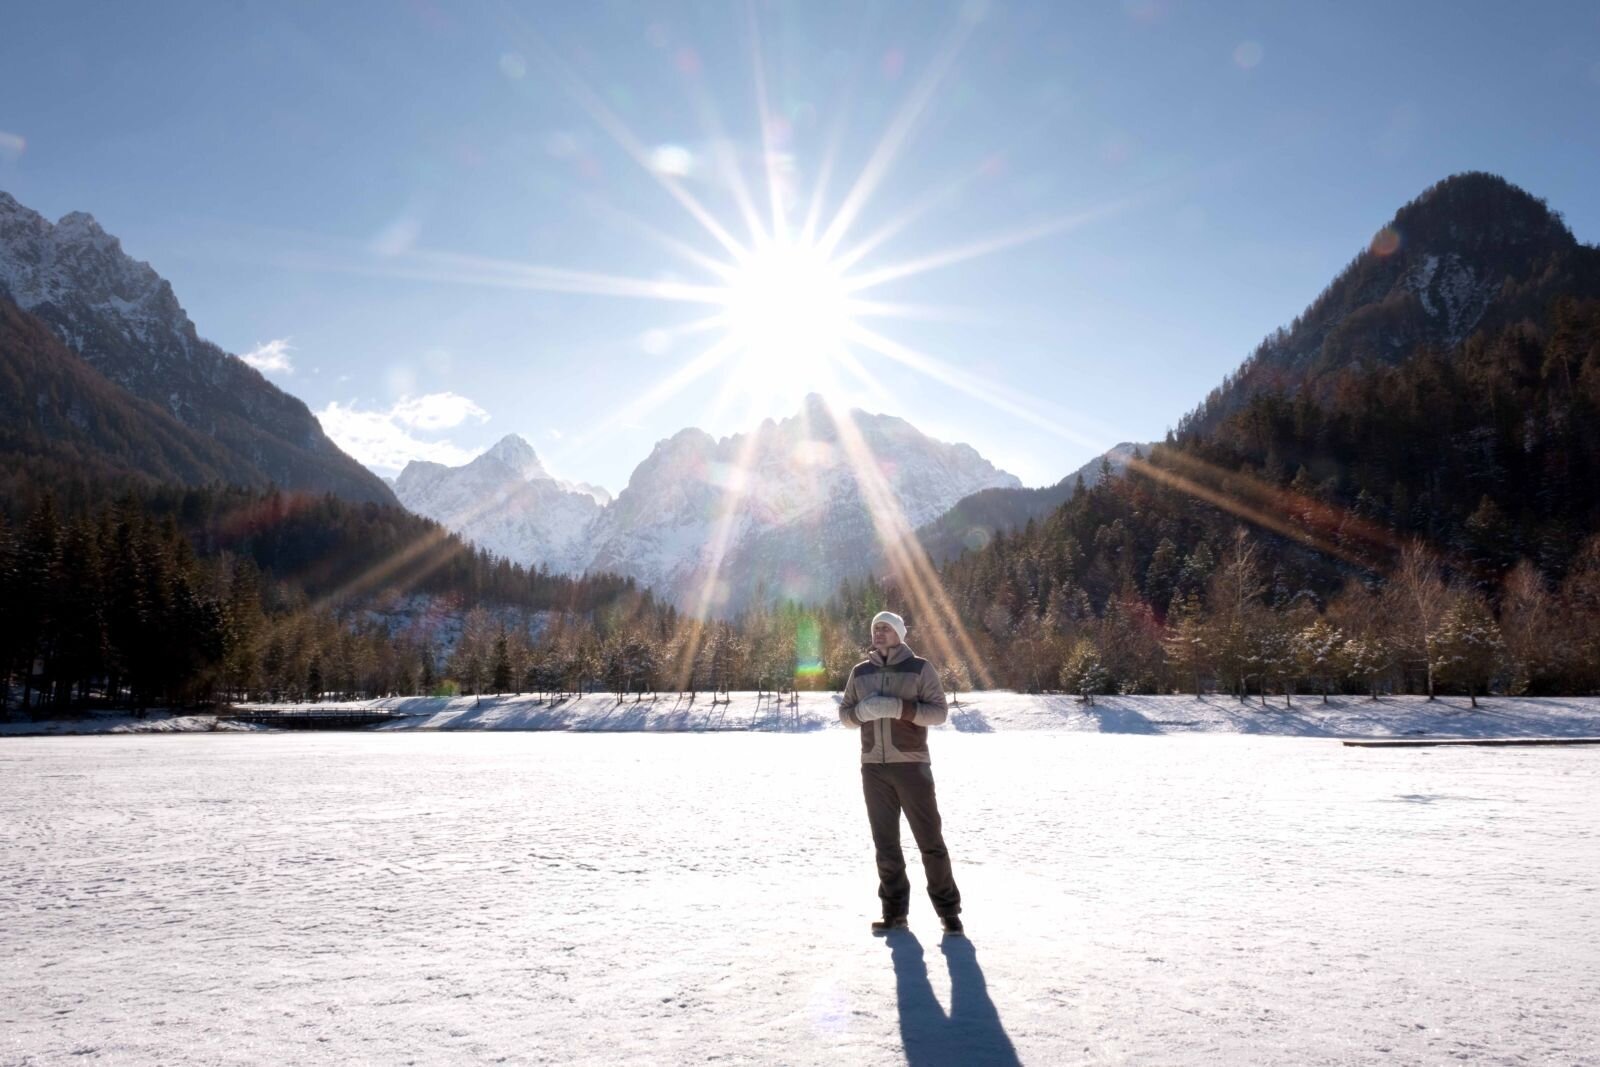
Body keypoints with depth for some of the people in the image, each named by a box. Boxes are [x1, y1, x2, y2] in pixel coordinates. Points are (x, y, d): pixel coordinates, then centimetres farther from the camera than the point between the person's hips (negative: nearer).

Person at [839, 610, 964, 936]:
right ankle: (894, 911, 17)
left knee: (930, 839, 1)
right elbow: (844, 712, 13)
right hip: (873, 768, 4)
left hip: (911, 765, -4)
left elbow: (939, 711, -7)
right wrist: (862, 711, -10)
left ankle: (948, 909, 11)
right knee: (885, 842, 8)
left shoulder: (919, 668, -2)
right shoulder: (860, 671, 10)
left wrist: (900, 708, -21)